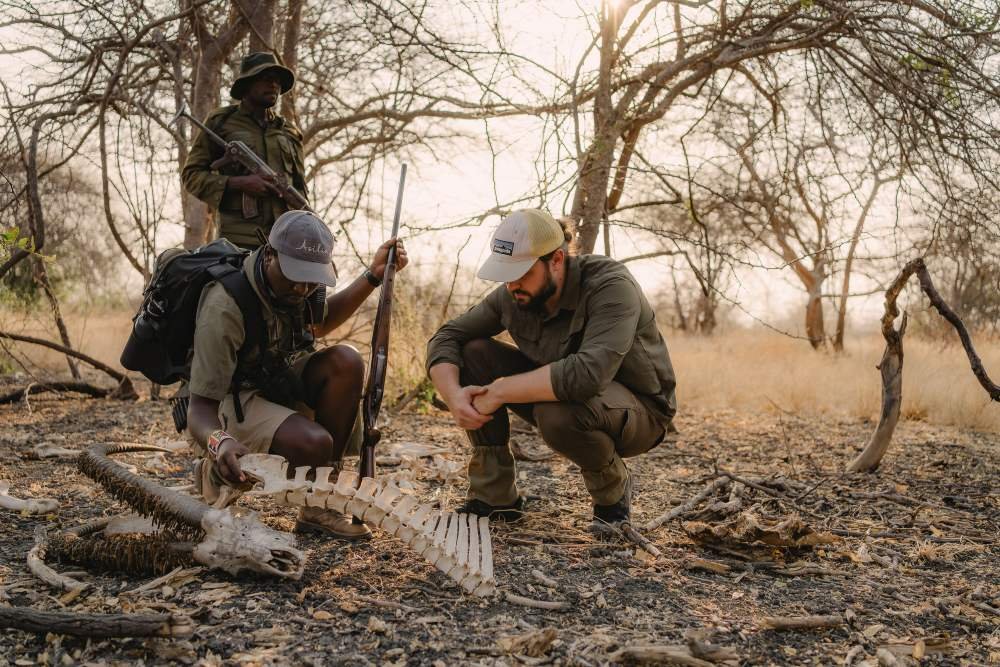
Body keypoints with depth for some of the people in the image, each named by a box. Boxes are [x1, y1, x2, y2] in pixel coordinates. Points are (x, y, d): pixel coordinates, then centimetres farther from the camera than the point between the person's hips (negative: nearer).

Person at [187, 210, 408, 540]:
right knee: (313, 443, -33)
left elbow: (320, 322, 19)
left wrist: (373, 276, 7)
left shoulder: (295, 283, -7)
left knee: (346, 361, -21)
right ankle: (218, 468, -2)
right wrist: (218, 442, -51)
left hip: (278, 382, 7)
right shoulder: (224, 308, -30)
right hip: (231, 402, -7)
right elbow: (200, 407, -27)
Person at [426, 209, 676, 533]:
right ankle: (494, 497, -4)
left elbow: (588, 373, -43)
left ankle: (614, 488, -5)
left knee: (559, 411, -39)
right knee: (472, 354, -10)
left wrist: (499, 391, -36)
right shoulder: (513, 294, -9)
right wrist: (454, 395, -24)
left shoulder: (610, 286, -28)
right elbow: (446, 337, -3)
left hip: (640, 411, -6)